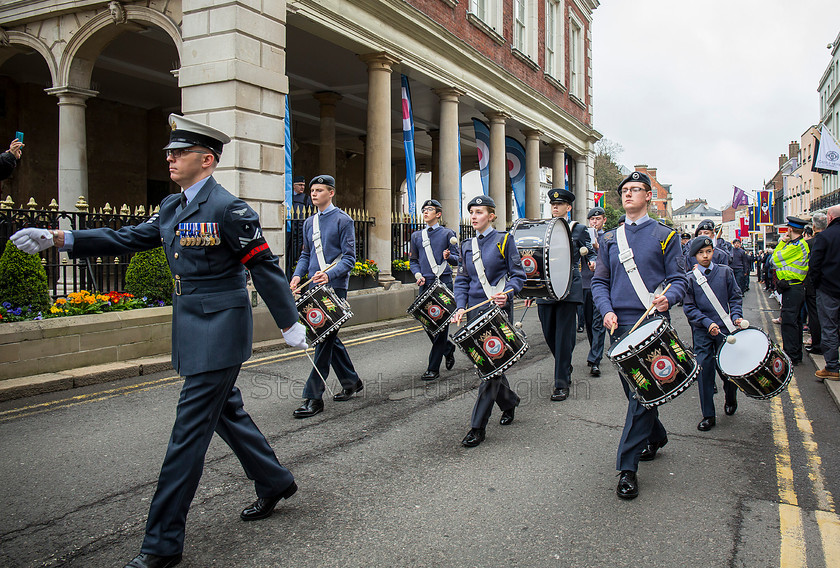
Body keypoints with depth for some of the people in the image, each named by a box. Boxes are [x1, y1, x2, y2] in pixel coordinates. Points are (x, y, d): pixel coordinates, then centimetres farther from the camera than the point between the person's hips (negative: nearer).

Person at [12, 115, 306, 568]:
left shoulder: (228, 208, -15)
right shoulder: (171, 207, 11)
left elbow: (264, 266, -13)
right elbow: (127, 239, 11)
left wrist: (290, 323, -10)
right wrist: (58, 238, 2)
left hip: (219, 330, -9)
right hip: (191, 328, 9)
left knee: (189, 431, -4)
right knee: (226, 412, 19)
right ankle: (275, 483, 38)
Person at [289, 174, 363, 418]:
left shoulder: (343, 220, -5)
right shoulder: (309, 222, 15)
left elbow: (349, 257, -9)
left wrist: (329, 275, -26)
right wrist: (298, 275, 2)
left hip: (335, 286, -7)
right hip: (314, 287, 7)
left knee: (325, 339, -8)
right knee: (328, 337, 13)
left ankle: (313, 397, -5)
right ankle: (351, 382, 30)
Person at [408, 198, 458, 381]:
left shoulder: (448, 234, 5)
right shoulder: (416, 236, 15)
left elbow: (456, 260, 3)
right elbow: (413, 260, 17)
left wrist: (448, 256, -20)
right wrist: (418, 274, -2)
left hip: (443, 283, -4)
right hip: (425, 284, 4)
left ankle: (433, 368, -1)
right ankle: (448, 348, 32)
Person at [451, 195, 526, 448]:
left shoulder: (504, 240, -1)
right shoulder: (467, 246, 13)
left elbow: (518, 274, -2)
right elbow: (462, 280, 14)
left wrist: (507, 294, -21)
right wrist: (461, 308, -1)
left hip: (498, 309, -5)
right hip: (475, 311, 6)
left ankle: (478, 427, -4)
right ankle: (509, 401, 37)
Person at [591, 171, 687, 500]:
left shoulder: (664, 236, 5)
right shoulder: (610, 239, 15)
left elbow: (678, 279, 2)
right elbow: (599, 282, 12)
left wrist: (668, 298, -20)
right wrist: (607, 311, -6)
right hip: (620, 325, 4)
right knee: (632, 391, 13)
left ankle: (628, 466, -5)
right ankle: (655, 436, 39)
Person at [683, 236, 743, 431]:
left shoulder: (725, 272, 4)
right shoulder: (690, 278, 0)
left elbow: (735, 297, 8)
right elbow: (689, 308, -2)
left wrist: (736, 316, -9)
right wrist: (707, 322, -14)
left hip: (725, 329, 1)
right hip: (701, 331, -1)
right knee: (704, 370, -2)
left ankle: (731, 400, 37)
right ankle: (708, 415, 9)